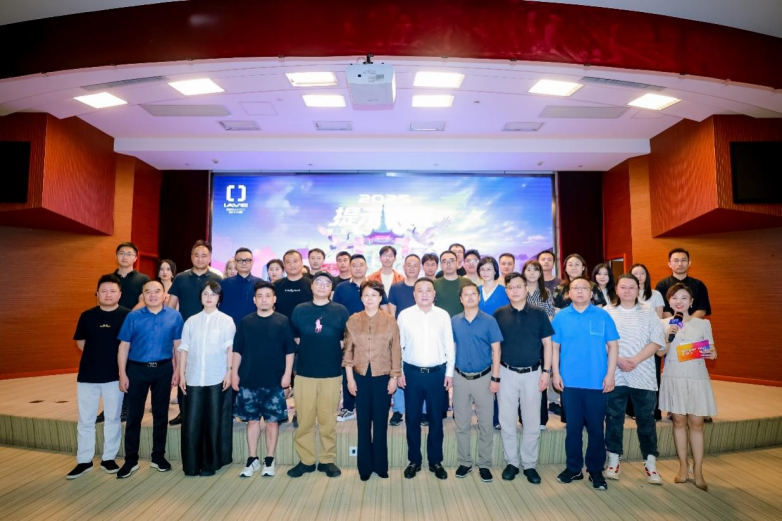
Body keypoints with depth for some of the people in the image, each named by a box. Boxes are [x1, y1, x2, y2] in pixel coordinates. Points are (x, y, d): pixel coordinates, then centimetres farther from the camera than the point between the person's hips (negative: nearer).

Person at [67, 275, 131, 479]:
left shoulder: (127, 316, -5)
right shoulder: (87, 316, 2)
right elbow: (80, 342, 10)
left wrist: (121, 363, -3)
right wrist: (95, 355, 4)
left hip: (115, 375, -2)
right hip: (87, 374, 2)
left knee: (113, 418, 8)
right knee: (85, 419, 9)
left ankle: (108, 458, 22)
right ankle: (84, 460, 21)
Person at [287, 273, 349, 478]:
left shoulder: (340, 311, 1)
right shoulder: (300, 310, 4)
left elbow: (345, 341, 6)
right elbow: (295, 339, 11)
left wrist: (332, 356, 4)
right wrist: (309, 353, 9)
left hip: (332, 373, -1)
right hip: (304, 372, 1)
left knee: (328, 419, 8)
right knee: (304, 419, 7)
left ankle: (328, 460, 21)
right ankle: (305, 460, 21)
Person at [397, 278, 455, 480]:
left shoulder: (443, 315, -1)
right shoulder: (404, 315, -2)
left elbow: (449, 345, 3)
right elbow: (398, 345, 2)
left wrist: (449, 372, 1)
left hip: (437, 372, 0)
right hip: (412, 372, 0)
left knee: (436, 418, 11)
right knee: (412, 419, 10)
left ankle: (435, 461, 27)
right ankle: (414, 460, 26)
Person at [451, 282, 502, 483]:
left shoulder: (489, 321, -6)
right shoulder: (454, 321, 1)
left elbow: (496, 350, -4)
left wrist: (495, 378, -9)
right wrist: (449, 373, 3)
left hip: (483, 377, -2)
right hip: (461, 378, 2)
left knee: (486, 424, 6)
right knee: (462, 424, 10)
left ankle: (484, 464, 20)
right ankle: (465, 462, 25)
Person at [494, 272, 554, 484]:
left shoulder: (539, 313, -1)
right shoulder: (499, 314, -1)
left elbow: (547, 343, 3)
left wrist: (546, 371, -4)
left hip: (533, 373, 0)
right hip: (507, 373, 0)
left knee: (532, 423, 8)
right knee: (507, 421, 8)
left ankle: (529, 464, 23)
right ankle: (511, 462, 24)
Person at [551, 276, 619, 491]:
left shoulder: (603, 316, 0)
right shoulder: (560, 317, 2)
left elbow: (613, 346, 1)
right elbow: (555, 347, 4)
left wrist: (610, 374, -5)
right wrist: (556, 373, -2)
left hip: (597, 382, 0)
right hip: (570, 382, 1)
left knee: (596, 428, 8)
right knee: (573, 427, 11)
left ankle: (596, 470, 23)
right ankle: (573, 468, 24)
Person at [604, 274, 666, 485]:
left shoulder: (649, 314, 6)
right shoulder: (606, 313, 3)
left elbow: (656, 342, -2)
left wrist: (635, 360, -13)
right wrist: (618, 360, -13)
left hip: (643, 376, 1)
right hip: (614, 375, 0)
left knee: (646, 419, 7)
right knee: (614, 418, 7)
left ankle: (650, 462, 20)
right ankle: (614, 460, 19)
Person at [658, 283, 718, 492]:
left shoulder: (703, 323, 3)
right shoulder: (664, 324, 1)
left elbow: (711, 350, 7)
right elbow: (661, 353, -1)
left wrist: (711, 354, -15)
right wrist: (668, 337, -16)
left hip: (697, 377, 0)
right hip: (673, 377, 0)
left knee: (696, 423, 2)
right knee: (679, 421, 6)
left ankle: (698, 471, 11)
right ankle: (683, 466, 18)